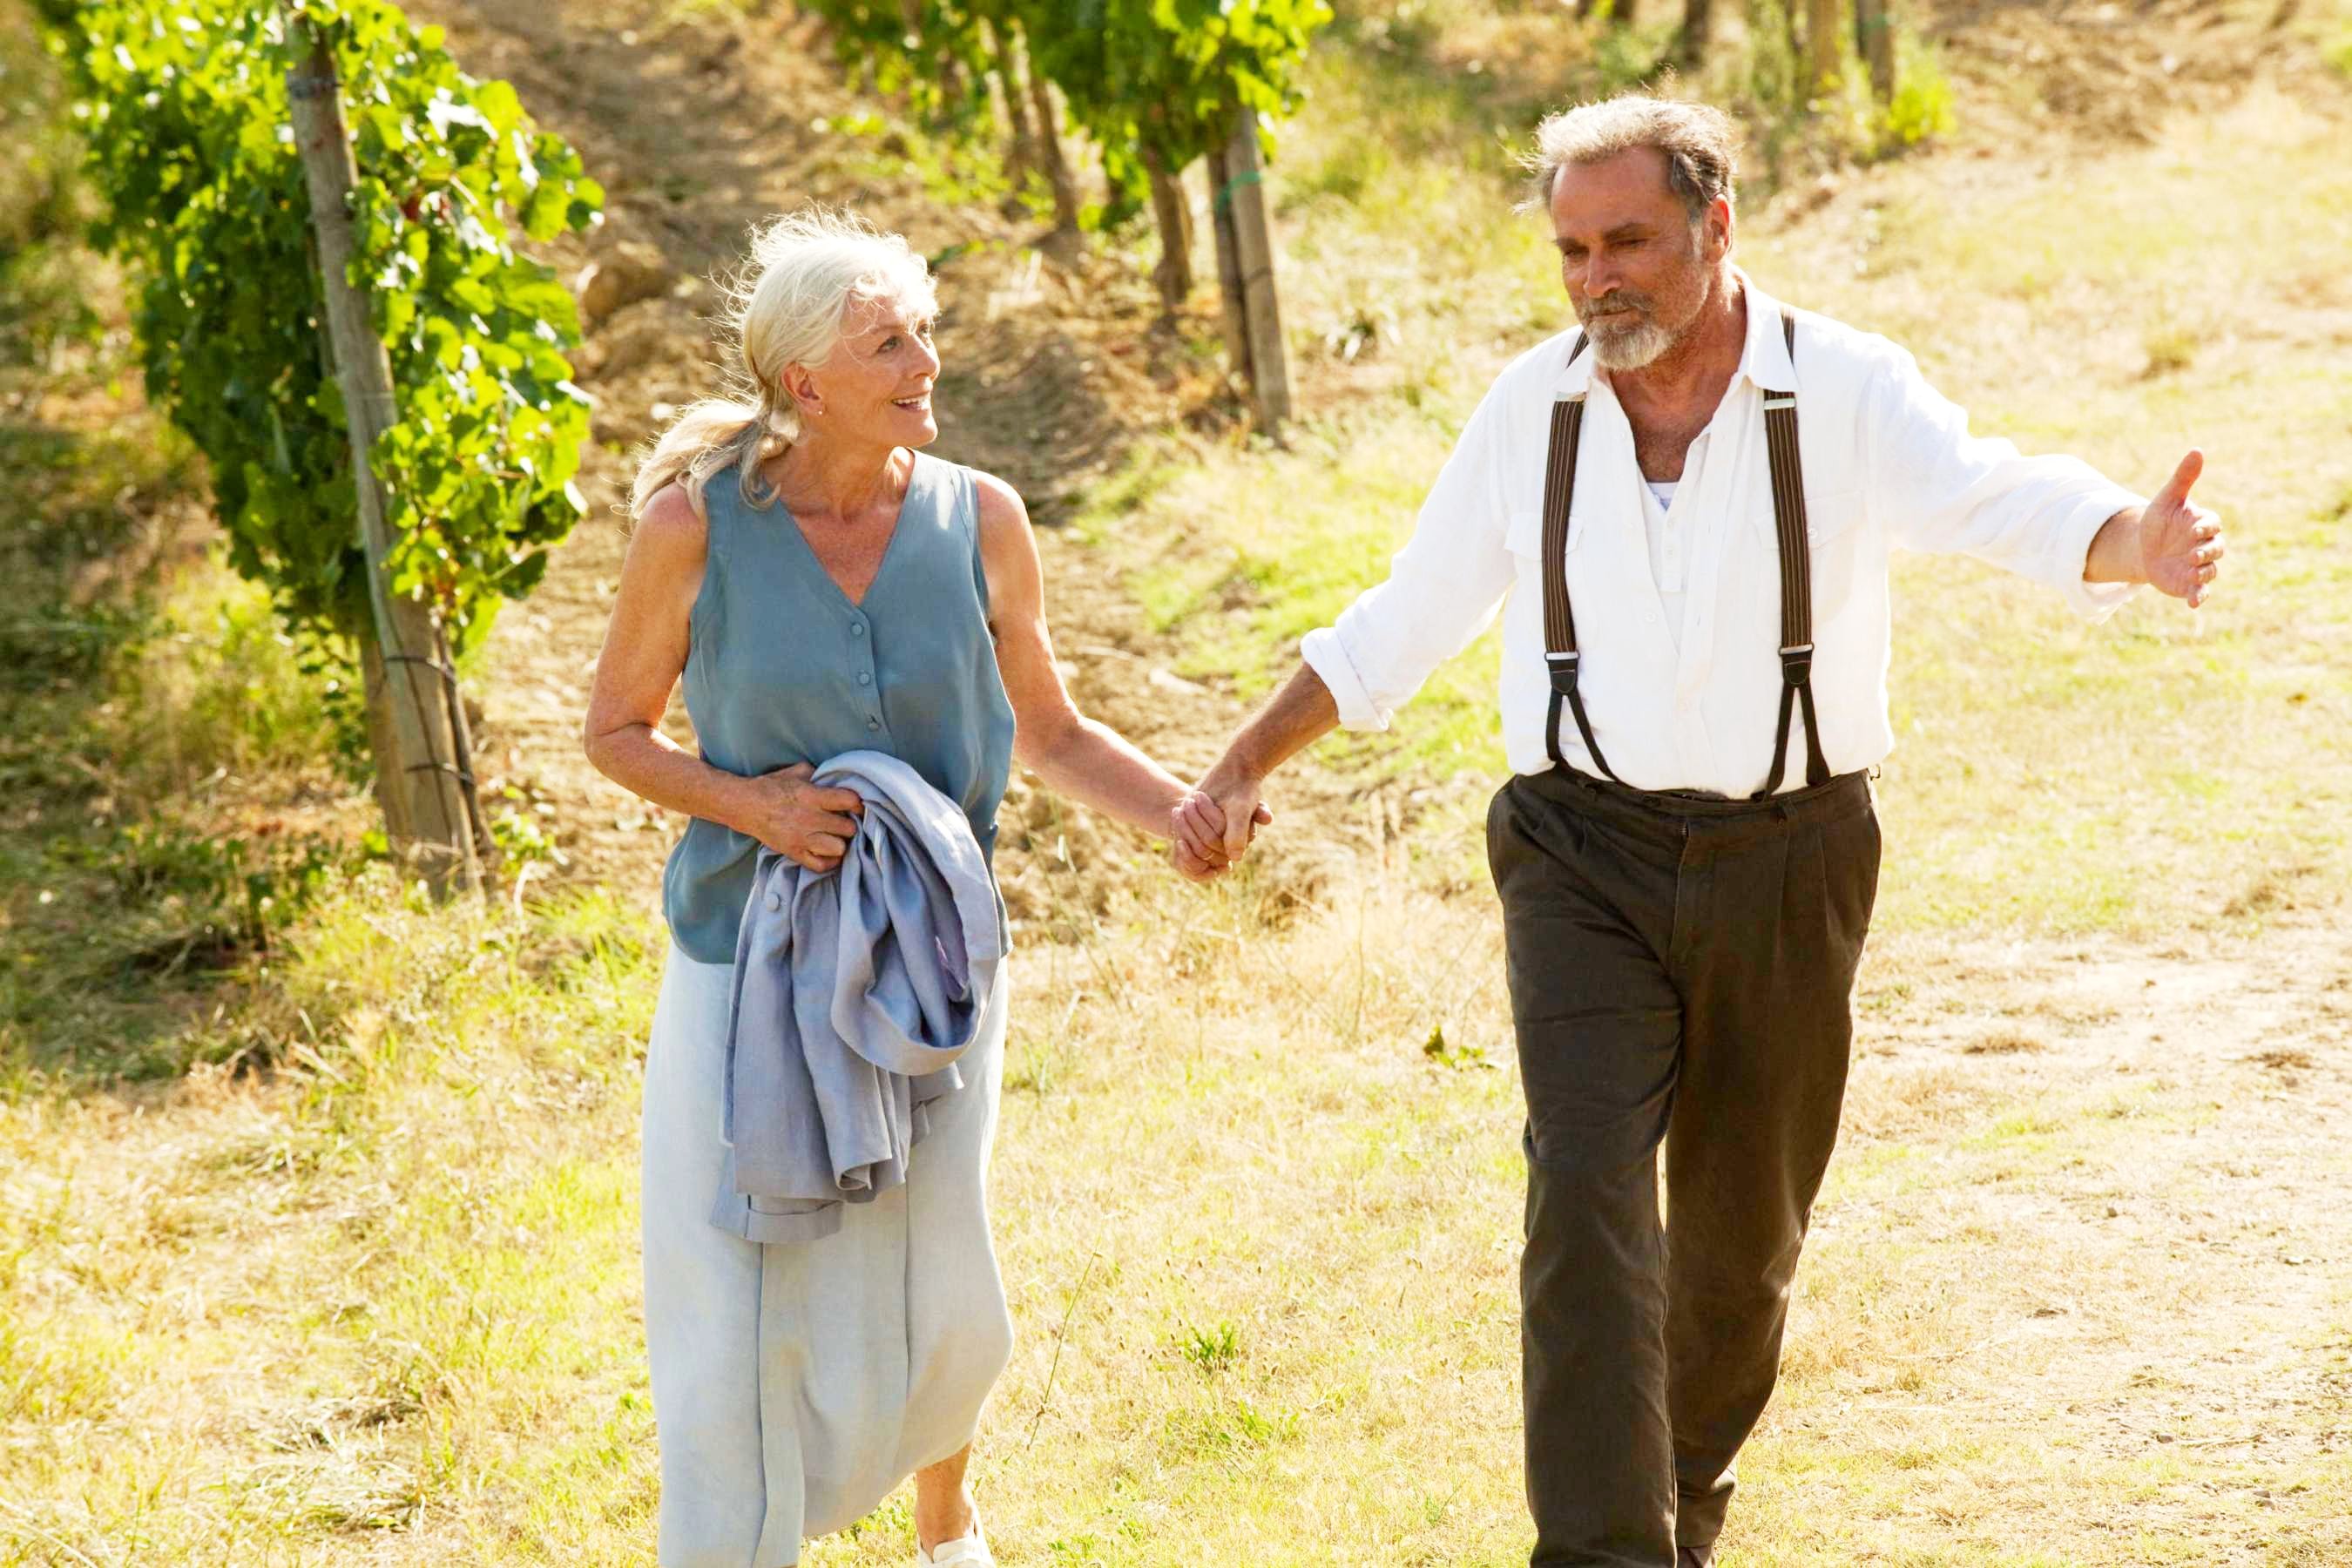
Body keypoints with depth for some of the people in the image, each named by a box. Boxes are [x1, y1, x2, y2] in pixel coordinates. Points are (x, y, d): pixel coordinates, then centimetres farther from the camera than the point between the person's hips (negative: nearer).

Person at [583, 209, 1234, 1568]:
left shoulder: (979, 521, -3)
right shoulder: (698, 525, -9)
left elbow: (1048, 733, 8)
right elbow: (615, 730, 2)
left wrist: (1188, 810, -8)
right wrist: (748, 806, -15)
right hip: (748, 959, -2)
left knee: (939, 1298, 8)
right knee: (733, 1298, -2)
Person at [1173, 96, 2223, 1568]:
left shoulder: (1843, 392, -10)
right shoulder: (1532, 410, -1)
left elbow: (1996, 495, -28)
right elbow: (1399, 624, 8)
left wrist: (2133, 539, -49)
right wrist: (1244, 767, 4)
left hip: (1785, 863, 0)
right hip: (1584, 855, 1)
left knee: (1743, 1226, 12)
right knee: (1586, 1188, -18)